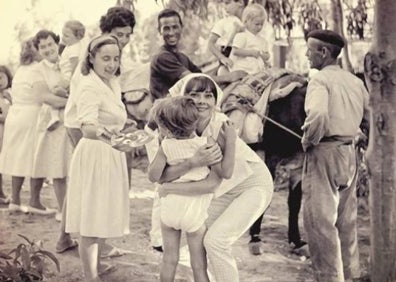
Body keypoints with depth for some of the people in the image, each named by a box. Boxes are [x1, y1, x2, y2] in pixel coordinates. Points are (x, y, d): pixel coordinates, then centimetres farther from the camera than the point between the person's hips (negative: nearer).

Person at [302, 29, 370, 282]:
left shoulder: (321, 79, -12)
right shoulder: (355, 81, 11)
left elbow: (318, 115, -28)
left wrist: (308, 140, -13)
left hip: (325, 153, -8)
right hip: (349, 153, 8)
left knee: (320, 220, -3)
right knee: (347, 220, 16)